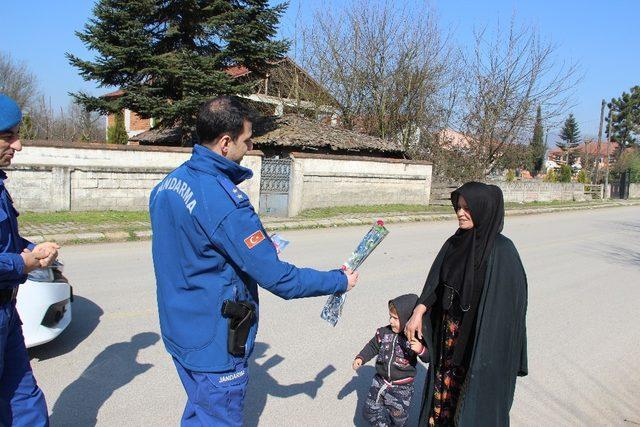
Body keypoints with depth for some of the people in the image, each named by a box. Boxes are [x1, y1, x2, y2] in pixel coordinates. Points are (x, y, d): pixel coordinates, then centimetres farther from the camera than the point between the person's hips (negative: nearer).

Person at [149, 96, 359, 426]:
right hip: (214, 343, -8)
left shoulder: (169, 182, 0)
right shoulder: (224, 201, -28)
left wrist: (256, 246, 12)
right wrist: (340, 281, -13)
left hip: (178, 329, 9)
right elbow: (277, 278, -26)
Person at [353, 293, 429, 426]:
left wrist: (421, 350, -33)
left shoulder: (417, 338, -16)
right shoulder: (384, 332, -7)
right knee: (369, 411, 12)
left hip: (401, 387, -3)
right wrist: (361, 358, -5)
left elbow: (428, 357, -12)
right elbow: (373, 347, 7)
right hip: (380, 381, 4)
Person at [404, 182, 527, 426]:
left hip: (480, 340, -6)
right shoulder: (455, 243, 1)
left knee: (477, 401, 10)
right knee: (444, 390, 18)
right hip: (450, 338, 6)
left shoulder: (502, 251, -18)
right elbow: (436, 286, 6)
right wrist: (418, 312, -6)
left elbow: (510, 302, -17)